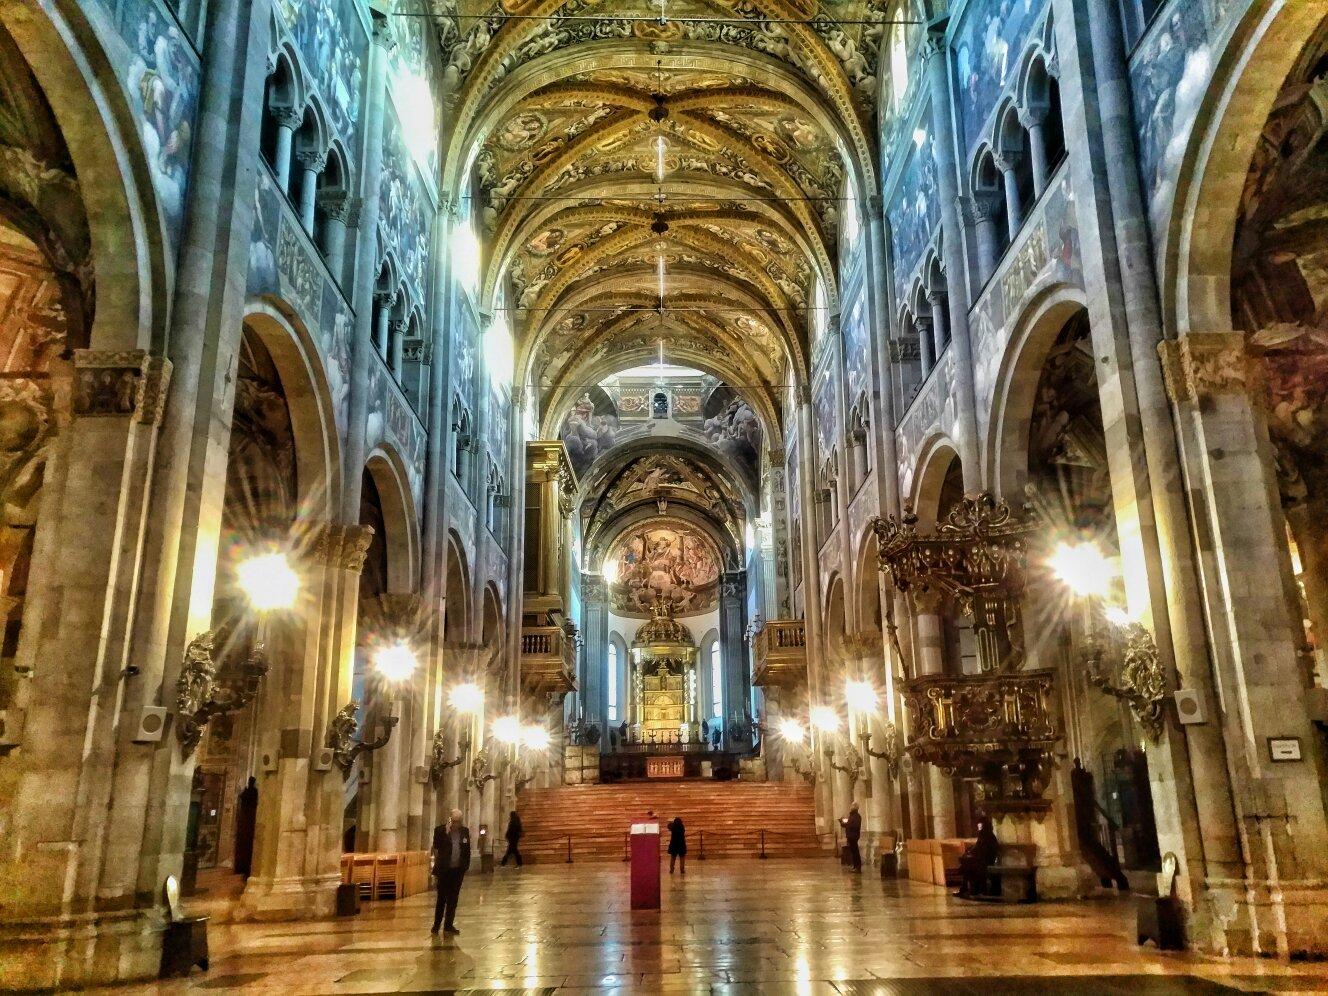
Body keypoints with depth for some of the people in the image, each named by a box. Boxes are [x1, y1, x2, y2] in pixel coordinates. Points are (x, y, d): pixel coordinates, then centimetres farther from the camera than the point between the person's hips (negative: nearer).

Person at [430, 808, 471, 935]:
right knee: (441, 898, 3)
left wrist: (465, 866, 5)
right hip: (444, 869, -3)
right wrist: (446, 832, -20)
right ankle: (436, 925, 14)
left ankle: (448, 925, 15)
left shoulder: (465, 831, 6)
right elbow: (437, 847, -15)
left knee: (453, 898, 8)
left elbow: (467, 850, 10)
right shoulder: (440, 830, -4)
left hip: (458, 870, 3)